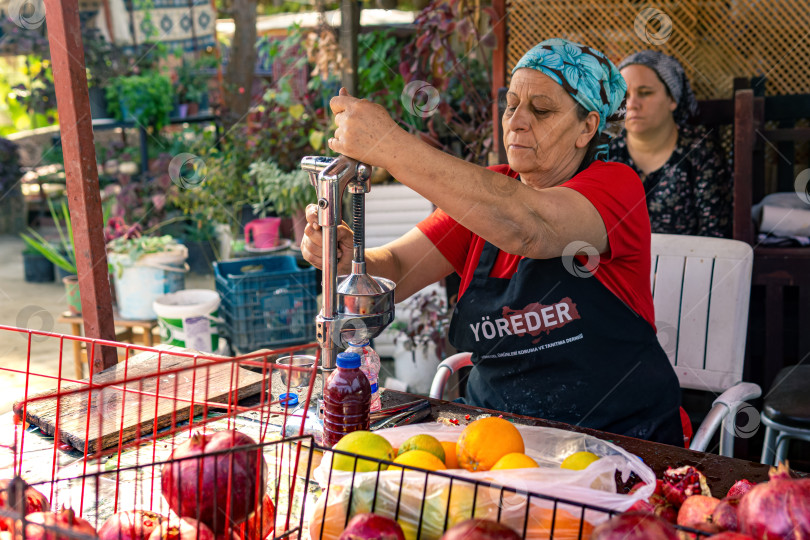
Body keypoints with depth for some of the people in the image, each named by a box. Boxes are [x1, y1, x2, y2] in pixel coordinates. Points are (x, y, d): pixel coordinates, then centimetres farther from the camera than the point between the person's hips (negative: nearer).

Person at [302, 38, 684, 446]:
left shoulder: (616, 185, -7)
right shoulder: (485, 194, 10)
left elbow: (526, 228, -29)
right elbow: (396, 271, 1)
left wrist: (390, 146, -33)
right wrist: (348, 257, -23)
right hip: (495, 435, 5)